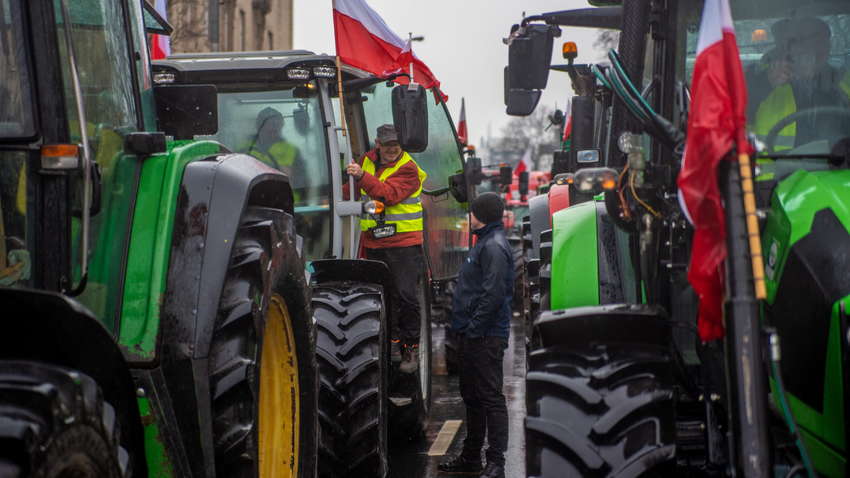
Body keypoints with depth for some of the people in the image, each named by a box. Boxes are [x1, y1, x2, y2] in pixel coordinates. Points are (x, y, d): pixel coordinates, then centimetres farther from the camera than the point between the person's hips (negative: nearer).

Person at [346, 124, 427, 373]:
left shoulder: (408, 168, -8)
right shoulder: (367, 161, 12)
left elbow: (390, 194, -23)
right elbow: (354, 190, 27)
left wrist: (362, 176, -32)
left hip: (404, 242, -6)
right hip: (374, 241, 6)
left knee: (407, 295, -8)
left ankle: (411, 348, -1)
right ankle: (393, 339, 18)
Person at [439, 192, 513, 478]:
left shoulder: (494, 247, -14)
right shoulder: (485, 243, 19)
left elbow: (493, 294, -23)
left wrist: (473, 329, -21)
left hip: (486, 337, -11)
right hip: (473, 336, 11)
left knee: (490, 398, -8)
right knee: (472, 397, 17)